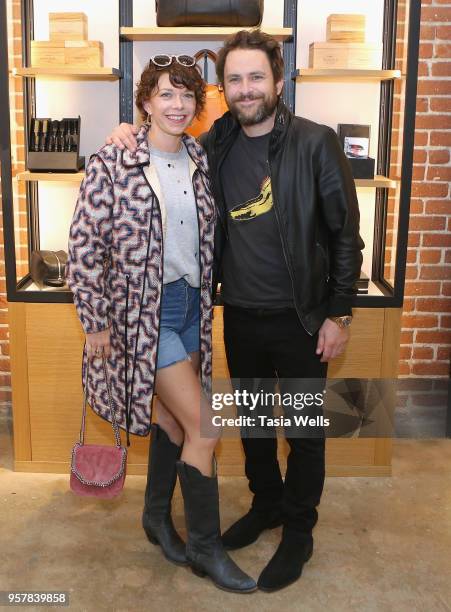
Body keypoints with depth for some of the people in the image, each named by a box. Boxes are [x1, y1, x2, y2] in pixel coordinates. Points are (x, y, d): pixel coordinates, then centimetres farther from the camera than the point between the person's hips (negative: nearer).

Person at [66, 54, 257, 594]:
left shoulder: (200, 161, 4)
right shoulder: (112, 164, -14)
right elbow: (84, 248, -12)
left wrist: (204, 298, 14)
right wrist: (96, 323, -11)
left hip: (190, 304, 6)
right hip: (142, 310, -6)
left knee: (174, 417, 16)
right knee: (205, 426, -6)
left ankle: (157, 516, 40)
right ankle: (205, 546, 13)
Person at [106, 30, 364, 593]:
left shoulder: (315, 143, -12)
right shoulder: (215, 146, 2)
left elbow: (345, 234, -9)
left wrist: (339, 314, -10)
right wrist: (130, 140, -4)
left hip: (301, 318, -4)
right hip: (241, 316, 5)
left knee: (304, 430, 10)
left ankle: (298, 530, 30)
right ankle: (266, 504, 43)